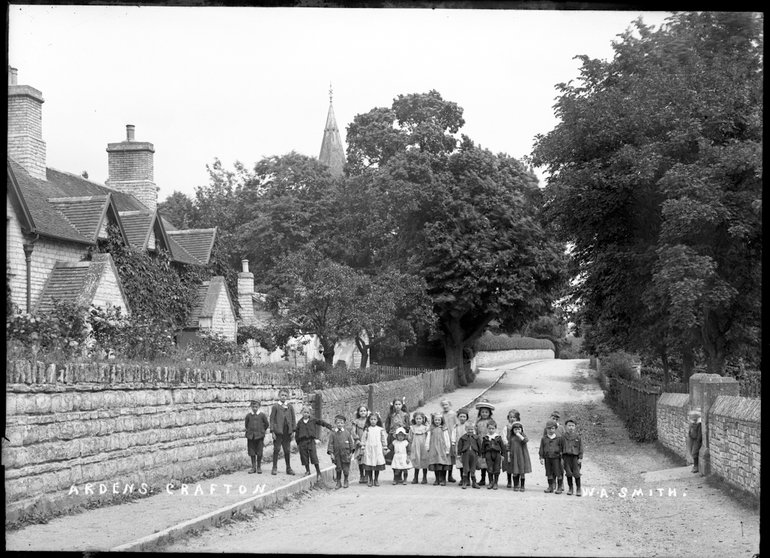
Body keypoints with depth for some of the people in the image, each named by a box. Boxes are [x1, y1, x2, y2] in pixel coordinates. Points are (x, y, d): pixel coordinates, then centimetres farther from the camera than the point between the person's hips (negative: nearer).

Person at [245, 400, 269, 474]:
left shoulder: (262, 415, -1)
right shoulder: (248, 415, 3)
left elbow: (267, 424, 10)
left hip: (259, 436, -1)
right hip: (250, 436, 1)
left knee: (259, 453, 0)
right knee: (252, 452, 3)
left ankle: (259, 467, 11)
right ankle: (253, 467, 12)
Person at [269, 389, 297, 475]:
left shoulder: (290, 407, 10)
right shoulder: (275, 406, 1)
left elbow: (293, 419, 12)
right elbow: (272, 419, -1)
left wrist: (293, 430, 4)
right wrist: (272, 431, -7)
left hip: (287, 432, 3)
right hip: (278, 432, -3)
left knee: (287, 450, 6)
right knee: (276, 449, -2)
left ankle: (288, 468, 14)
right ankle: (275, 468, 6)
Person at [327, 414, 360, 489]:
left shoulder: (347, 433, 1)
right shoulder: (333, 434, 1)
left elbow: (351, 442, 4)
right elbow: (330, 443, 1)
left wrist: (351, 452, -1)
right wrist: (331, 453, -8)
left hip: (346, 454, 0)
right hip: (336, 454, 0)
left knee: (346, 468, 3)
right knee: (338, 468, 5)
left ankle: (346, 482, 20)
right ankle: (338, 482, 17)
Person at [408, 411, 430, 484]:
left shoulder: (425, 428, -1)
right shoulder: (412, 428, 3)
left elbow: (428, 438, 1)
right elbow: (410, 439, 8)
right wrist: (410, 449, 8)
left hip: (423, 447, -1)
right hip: (415, 448, 1)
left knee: (424, 463, 4)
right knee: (416, 463, 5)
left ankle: (424, 478, 14)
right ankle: (415, 478, 12)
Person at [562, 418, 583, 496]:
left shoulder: (577, 437, 2)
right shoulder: (563, 437, 4)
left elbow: (581, 448, 4)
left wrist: (580, 458, -1)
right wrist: (561, 458, 2)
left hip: (575, 456, -1)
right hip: (566, 456, 1)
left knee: (576, 473, -4)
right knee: (568, 473, 5)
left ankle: (578, 489, 7)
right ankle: (570, 488, 17)